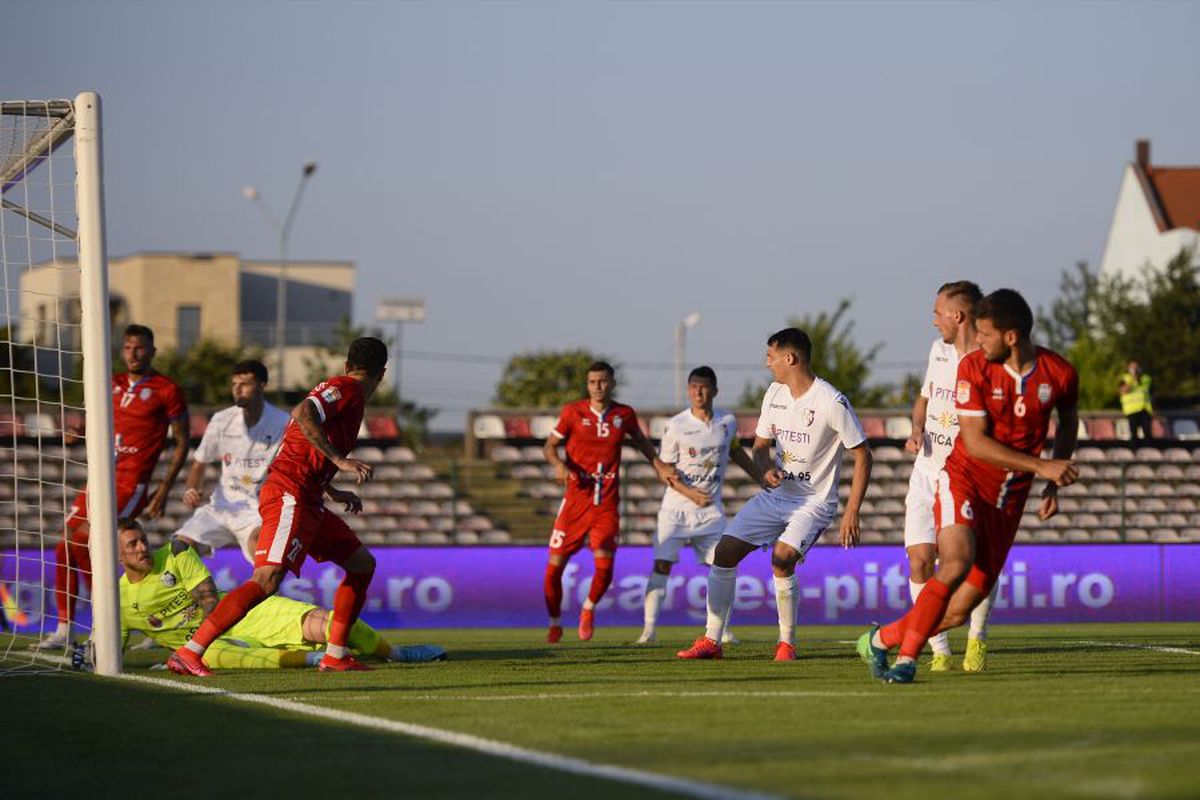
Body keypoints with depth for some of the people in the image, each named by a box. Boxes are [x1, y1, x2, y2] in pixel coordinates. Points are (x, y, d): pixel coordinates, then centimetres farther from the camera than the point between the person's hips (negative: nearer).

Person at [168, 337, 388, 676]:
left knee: (363, 563, 16)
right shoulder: (345, 390, -6)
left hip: (306, 502, 10)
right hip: (289, 497, -10)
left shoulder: (342, 389, 23)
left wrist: (334, 493, 36)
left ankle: (336, 656, 16)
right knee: (266, 580, -22)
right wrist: (340, 460, -26)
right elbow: (302, 413, -27)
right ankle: (189, 653, -26)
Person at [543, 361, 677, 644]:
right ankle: (555, 623, 19)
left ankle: (588, 609, 20)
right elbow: (550, 445, 3)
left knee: (604, 566, -12)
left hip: (607, 503, 1)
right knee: (555, 565, -4)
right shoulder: (573, 412, -2)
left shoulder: (624, 415, 4)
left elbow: (640, 440, 23)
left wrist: (659, 466, 12)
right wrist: (558, 464, -17)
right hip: (576, 498, -1)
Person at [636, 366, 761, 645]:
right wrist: (689, 493, -19)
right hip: (676, 507, -3)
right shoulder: (676, 426, -9)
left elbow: (735, 451, 22)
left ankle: (721, 628, 11)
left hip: (711, 508, 3)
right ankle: (650, 627, -6)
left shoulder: (728, 422, 2)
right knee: (662, 564, -10)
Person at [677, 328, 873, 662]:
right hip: (775, 494, 7)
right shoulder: (775, 393, 4)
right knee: (724, 552, -3)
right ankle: (712, 640, 5)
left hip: (814, 502, -7)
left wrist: (851, 514, -19)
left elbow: (862, 456, -14)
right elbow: (761, 444, 15)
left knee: (781, 559, -28)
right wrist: (765, 469, -10)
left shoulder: (832, 403, -18)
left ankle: (787, 643, -9)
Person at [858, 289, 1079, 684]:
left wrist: (1054, 485, 9)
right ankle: (907, 657, -19)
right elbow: (975, 443, -16)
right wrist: (1041, 466, -22)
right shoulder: (974, 368, -12)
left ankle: (880, 639, 18)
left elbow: (1068, 421, 17)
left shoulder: (1059, 373, -5)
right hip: (964, 478, -3)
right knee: (956, 563, -30)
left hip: (1009, 499, 3)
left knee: (960, 609, -2)